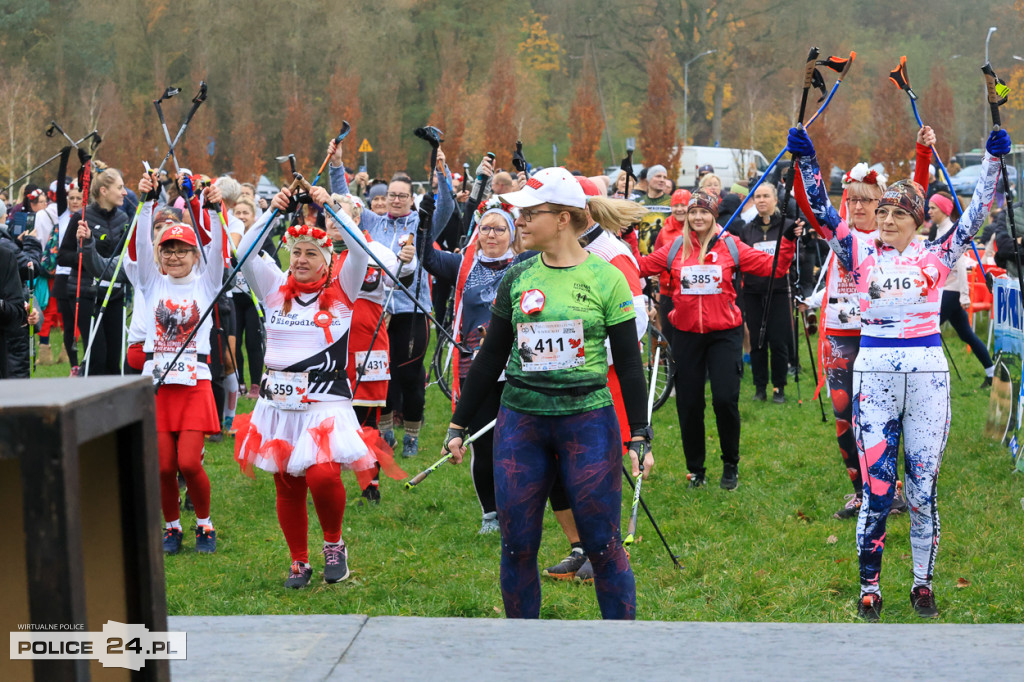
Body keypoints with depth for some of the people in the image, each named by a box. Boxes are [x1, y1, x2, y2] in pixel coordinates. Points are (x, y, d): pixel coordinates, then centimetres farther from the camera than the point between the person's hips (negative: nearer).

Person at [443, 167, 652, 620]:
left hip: (588, 421, -3)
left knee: (602, 544, -1)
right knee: (516, 545, 5)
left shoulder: (605, 278, -3)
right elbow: (491, 357, 13)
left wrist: (640, 436, -3)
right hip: (521, 421, 3)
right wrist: (458, 424, 13)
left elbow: (629, 363, 1)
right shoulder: (517, 280, 7)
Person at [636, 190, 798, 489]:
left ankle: (730, 465, 13)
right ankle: (695, 469, 22)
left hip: (724, 333, -2)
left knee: (725, 400, -9)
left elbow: (773, 267, -3)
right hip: (686, 335, 2)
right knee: (689, 404, 7)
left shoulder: (731, 246, -1)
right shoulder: (675, 249, 3)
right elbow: (640, 266, 3)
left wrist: (788, 242, -15)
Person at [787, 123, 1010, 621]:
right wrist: (805, 160, -10)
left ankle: (923, 584, 18)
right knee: (876, 488, 1)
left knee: (923, 487, 5)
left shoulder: (935, 256, 5)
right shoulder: (861, 253, 4)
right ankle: (869, 586, 12)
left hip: (928, 373, 0)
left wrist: (992, 160, -3)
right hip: (874, 371, 0)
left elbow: (975, 214, 3)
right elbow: (819, 211, 0)